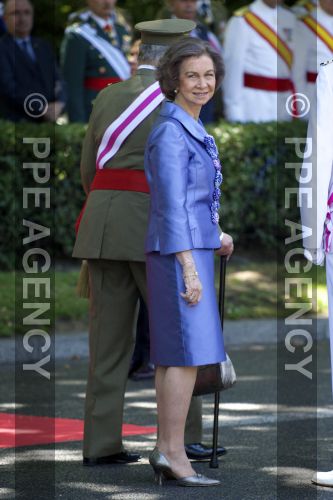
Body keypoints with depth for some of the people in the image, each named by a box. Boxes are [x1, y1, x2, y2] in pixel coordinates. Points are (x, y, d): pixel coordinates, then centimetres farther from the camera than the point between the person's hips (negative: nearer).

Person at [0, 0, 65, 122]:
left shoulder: (43, 47, 18)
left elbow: (57, 80, 14)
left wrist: (58, 104, -8)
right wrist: (43, 109, -14)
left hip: (47, 124, 5)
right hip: (16, 124, -5)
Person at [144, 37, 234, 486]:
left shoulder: (190, 129, 14)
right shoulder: (171, 132, -15)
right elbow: (171, 204, -19)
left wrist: (214, 236, 19)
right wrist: (190, 269, -21)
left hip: (190, 248, 10)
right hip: (180, 251, -10)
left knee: (172, 354, 9)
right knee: (190, 352, -11)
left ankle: (165, 451, 11)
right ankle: (173, 453, -10)